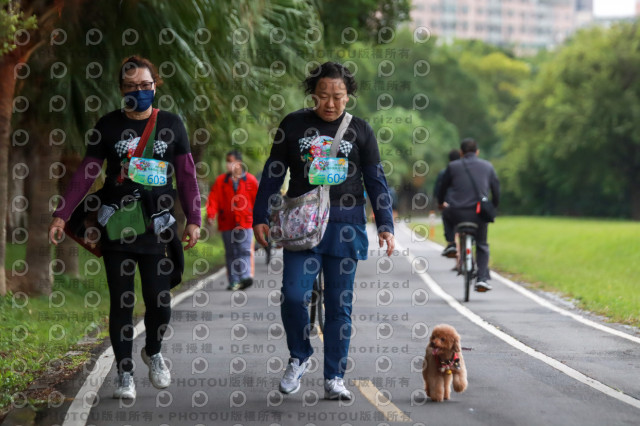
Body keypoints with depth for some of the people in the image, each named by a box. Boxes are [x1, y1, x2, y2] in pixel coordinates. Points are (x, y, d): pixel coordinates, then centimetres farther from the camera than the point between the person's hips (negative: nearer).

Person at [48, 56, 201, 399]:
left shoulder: (171, 124, 4)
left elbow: (186, 175, 6)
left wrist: (193, 220, -2)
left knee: (159, 303, -3)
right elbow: (85, 174, 3)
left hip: (157, 227, 0)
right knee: (122, 303, 1)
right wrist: (61, 215, -4)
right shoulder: (108, 126, 3)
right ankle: (125, 374, 11)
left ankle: (153, 352, 28)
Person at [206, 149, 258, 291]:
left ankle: (245, 276, -22)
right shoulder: (221, 181, 7)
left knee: (245, 250, -13)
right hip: (227, 224, 2)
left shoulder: (250, 180, 4)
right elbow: (213, 199, 2)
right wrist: (210, 214, -13)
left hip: (245, 222, -2)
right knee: (231, 253, 5)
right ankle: (234, 282, 9)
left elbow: (258, 201, 8)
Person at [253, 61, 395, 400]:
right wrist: (260, 218, 6)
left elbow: (376, 181, 9)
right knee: (293, 294, -11)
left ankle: (334, 378, 10)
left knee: (339, 304, 3)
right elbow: (273, 173, 11)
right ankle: (299, 357, 14)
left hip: (345, 226, 0)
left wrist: (386, 226, 2)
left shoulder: (359, 131, 7)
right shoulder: (293, 125, 7)